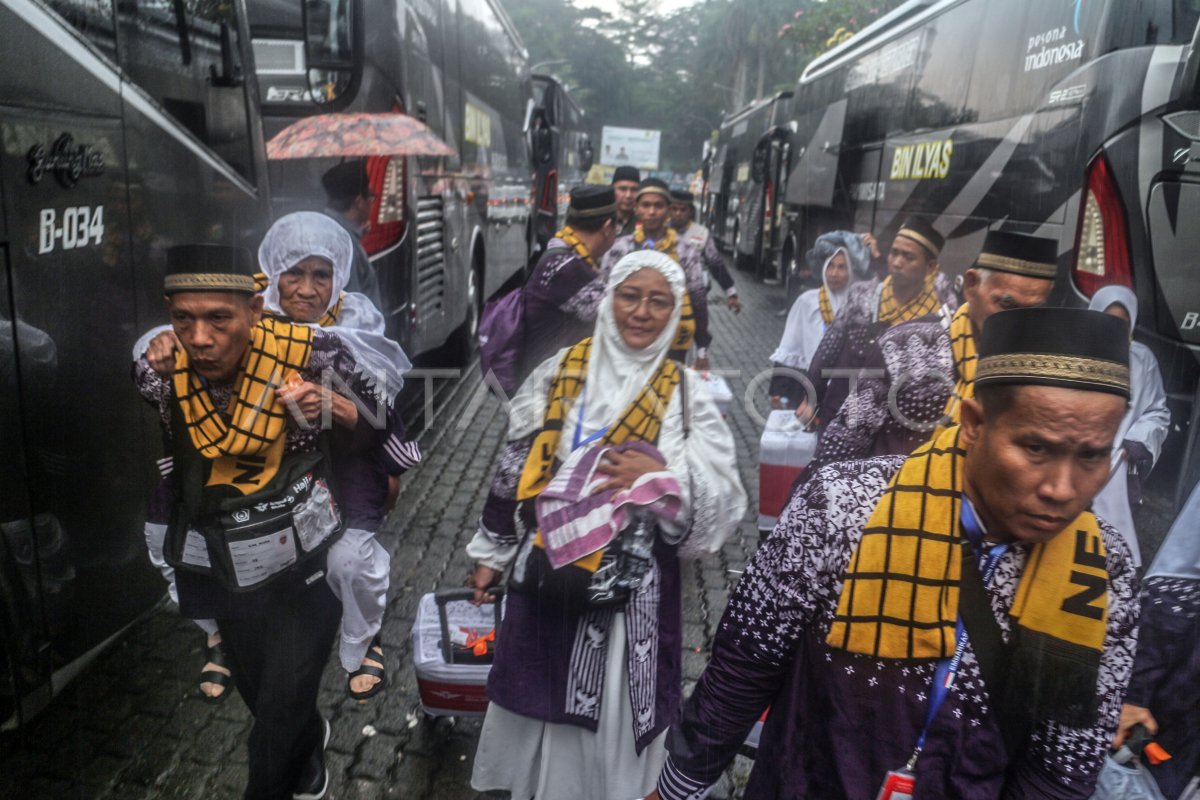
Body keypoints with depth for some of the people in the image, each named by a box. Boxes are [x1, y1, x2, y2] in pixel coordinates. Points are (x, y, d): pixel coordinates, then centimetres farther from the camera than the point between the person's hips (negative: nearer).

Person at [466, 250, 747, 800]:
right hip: (548, 564, 2)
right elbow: (516, 464, 6)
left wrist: (663, 478, -22)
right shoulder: (563, 369, 1)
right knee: (536, 695, 14)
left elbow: (723, 498, -5)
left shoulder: (685, 392, -3)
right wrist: (492, 553, 9)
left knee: (610, 707, 7)